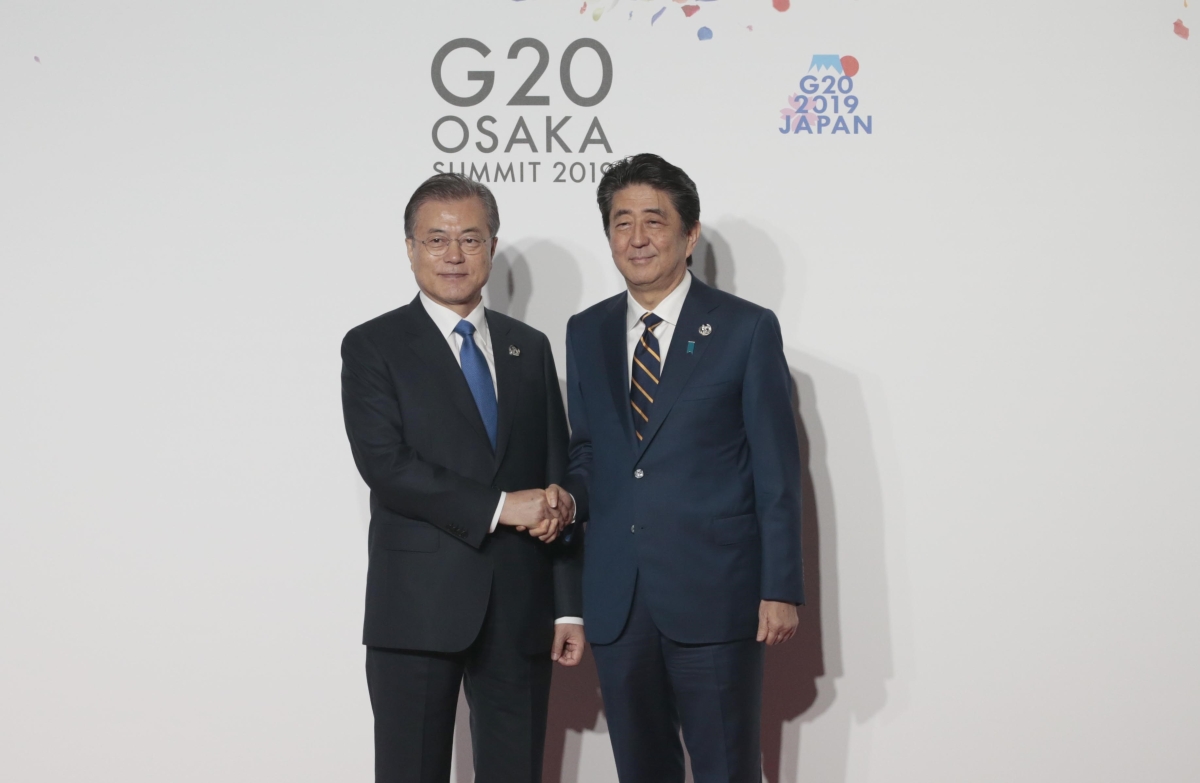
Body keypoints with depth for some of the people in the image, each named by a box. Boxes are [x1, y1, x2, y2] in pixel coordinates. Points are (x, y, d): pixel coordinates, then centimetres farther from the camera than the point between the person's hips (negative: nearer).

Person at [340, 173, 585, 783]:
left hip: (521, 612, 4)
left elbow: (557, 483, 12)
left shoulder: (530, 349, 13)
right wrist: (499, 506, -17)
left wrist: (569, 606, 8)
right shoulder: (373, 347, 1)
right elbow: (384, 465, -13)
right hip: (418, 606, -3)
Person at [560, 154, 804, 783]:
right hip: (615, 598, 4)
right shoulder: (585, 333, 11)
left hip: (713, 595, -4)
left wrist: (781, 589, -8)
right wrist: (566, 497, -3)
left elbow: (776, 470, -4)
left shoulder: (746, 330, -2)